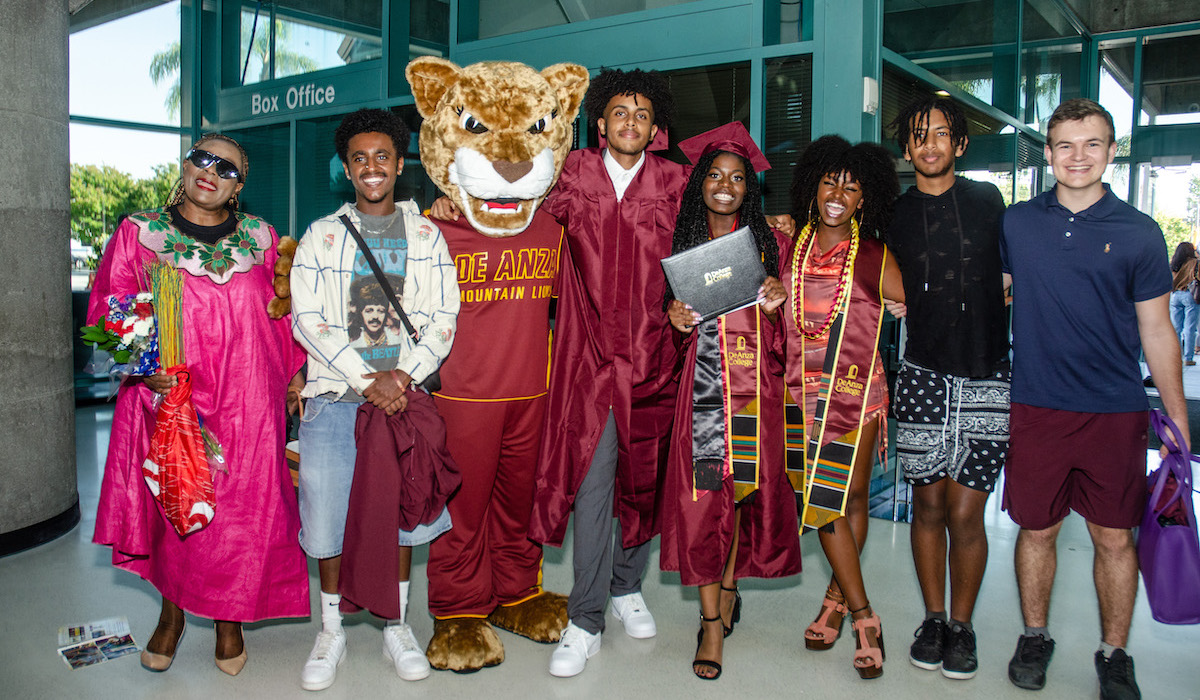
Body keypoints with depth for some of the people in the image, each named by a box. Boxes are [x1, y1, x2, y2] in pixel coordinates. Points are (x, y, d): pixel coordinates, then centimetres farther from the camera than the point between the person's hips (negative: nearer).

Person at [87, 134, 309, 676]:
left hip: (246, 406, 1)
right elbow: (106, 314, 1)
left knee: (241, 508, 4)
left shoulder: (261, 239, 7)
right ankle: (171, 612, 33)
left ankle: (228, 620, 25)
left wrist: (292, 376, 11)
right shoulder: (138, 234, 3)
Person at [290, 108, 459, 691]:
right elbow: (308, 319, -3)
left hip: (405, 395, 1)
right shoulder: (321, 235, 6)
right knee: (328, 514, 1)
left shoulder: (425, 234, 9)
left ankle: (396, 625, 24)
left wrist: (404, 374, -11)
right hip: (335, 396, -1)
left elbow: (443, 319, 4)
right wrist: (367, 380, -12)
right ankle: (332, 632, 21)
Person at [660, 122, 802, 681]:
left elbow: (783, 326, 9)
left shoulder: (766, 241, 7)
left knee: (744, 488, 5)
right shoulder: (684, 242, 8)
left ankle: (728, 588, 28)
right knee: (702, 492, -6)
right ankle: (712, 621, 2)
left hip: (755, 380, 1)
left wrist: (778, 303, -12)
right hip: (702, 382, 0)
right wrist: (674, 315, -7)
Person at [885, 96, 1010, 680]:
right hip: (923, 374, 1)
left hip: (985, 376, -1)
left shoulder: (987, 201, 7)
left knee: (965, 512, -1)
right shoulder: (894, 214, 7)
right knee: (929, 505, 7)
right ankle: (933, 616, 25)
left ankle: (961, 625, 18)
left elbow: (1015, 268, 21)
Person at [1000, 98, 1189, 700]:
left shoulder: (1138, 232, 1)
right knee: (1037, 530, 10)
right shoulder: (1015, 223, 4)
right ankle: (1034, 638, 29)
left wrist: (1178, 419, 4)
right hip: (1036, 407, 1)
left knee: (1115, 538, 7)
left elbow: (1157, 331, 4)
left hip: (1116, 412, 0)